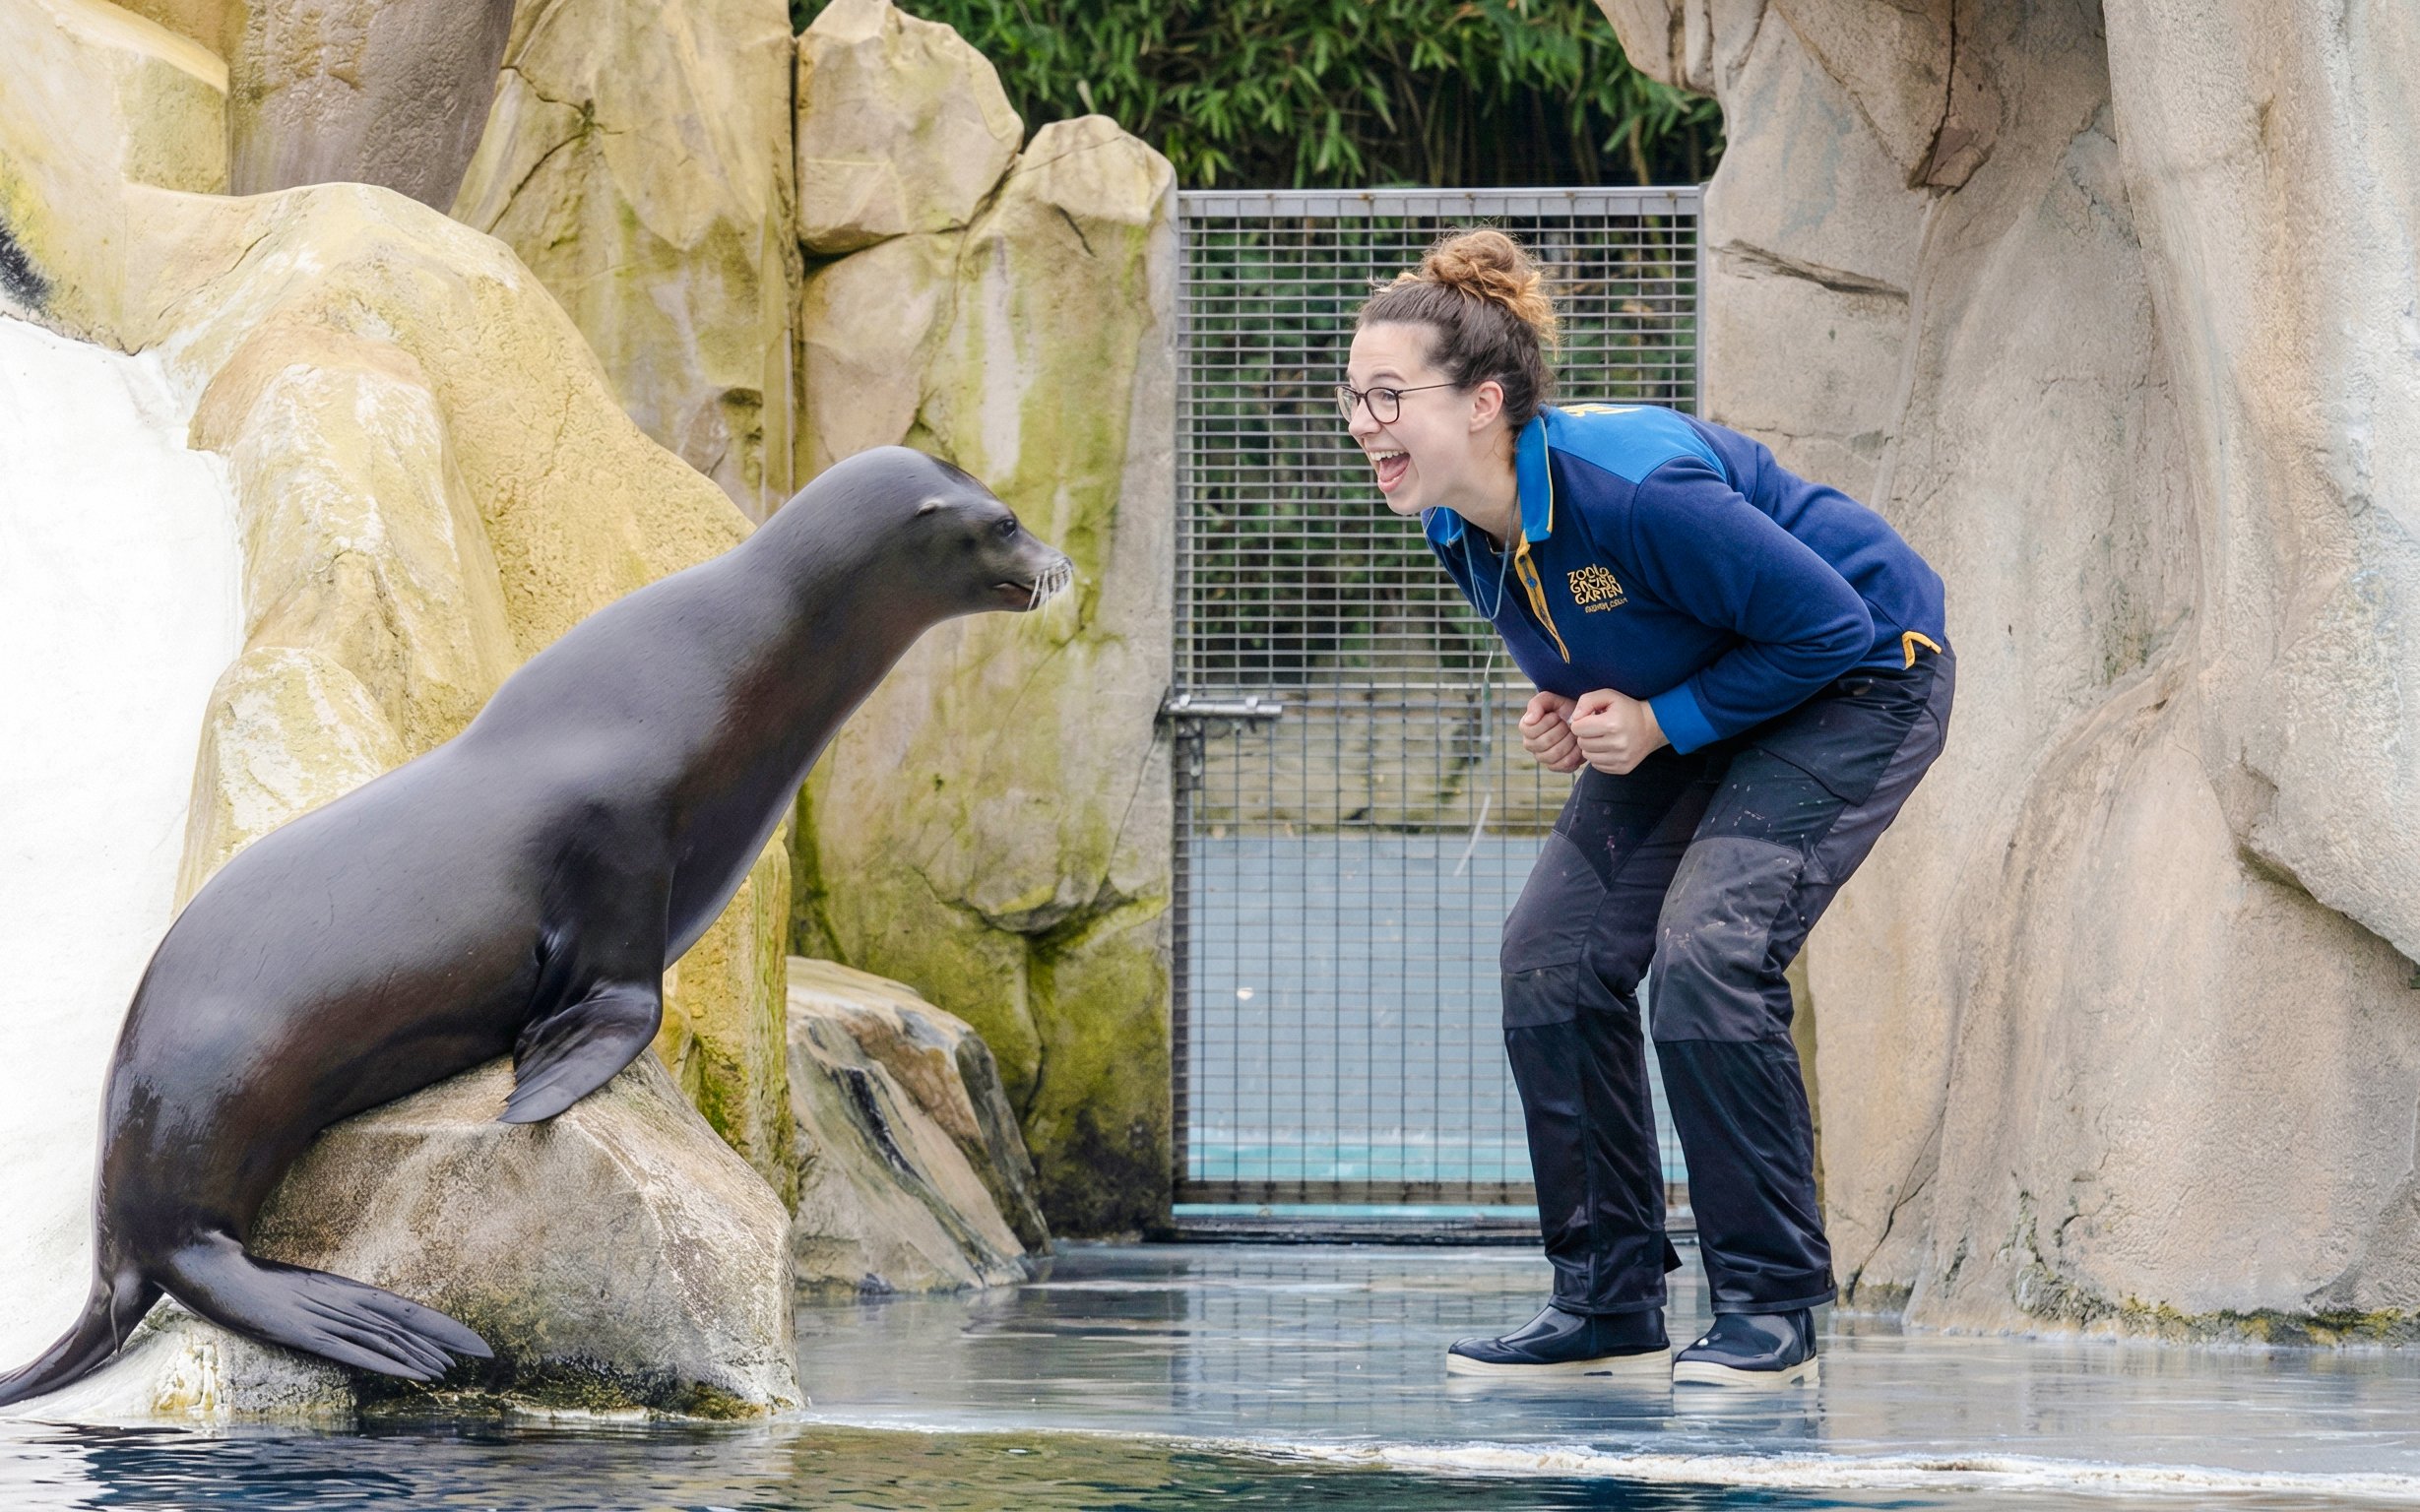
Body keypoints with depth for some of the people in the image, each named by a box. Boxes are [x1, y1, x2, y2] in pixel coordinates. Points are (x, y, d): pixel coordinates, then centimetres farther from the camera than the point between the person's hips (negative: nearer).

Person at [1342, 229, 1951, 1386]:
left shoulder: (1632, 488, -34)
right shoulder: (1459, 529, -9)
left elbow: (1826, 623, -26)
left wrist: (1661, 725, -23)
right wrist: (1566, 715, -10)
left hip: (1858, 684, -9)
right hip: (1699, 711, 9)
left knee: (1706, 955, -24)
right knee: (1554, 954, -3)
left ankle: (1771, 1310, -12)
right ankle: (1609, 1305, 6)